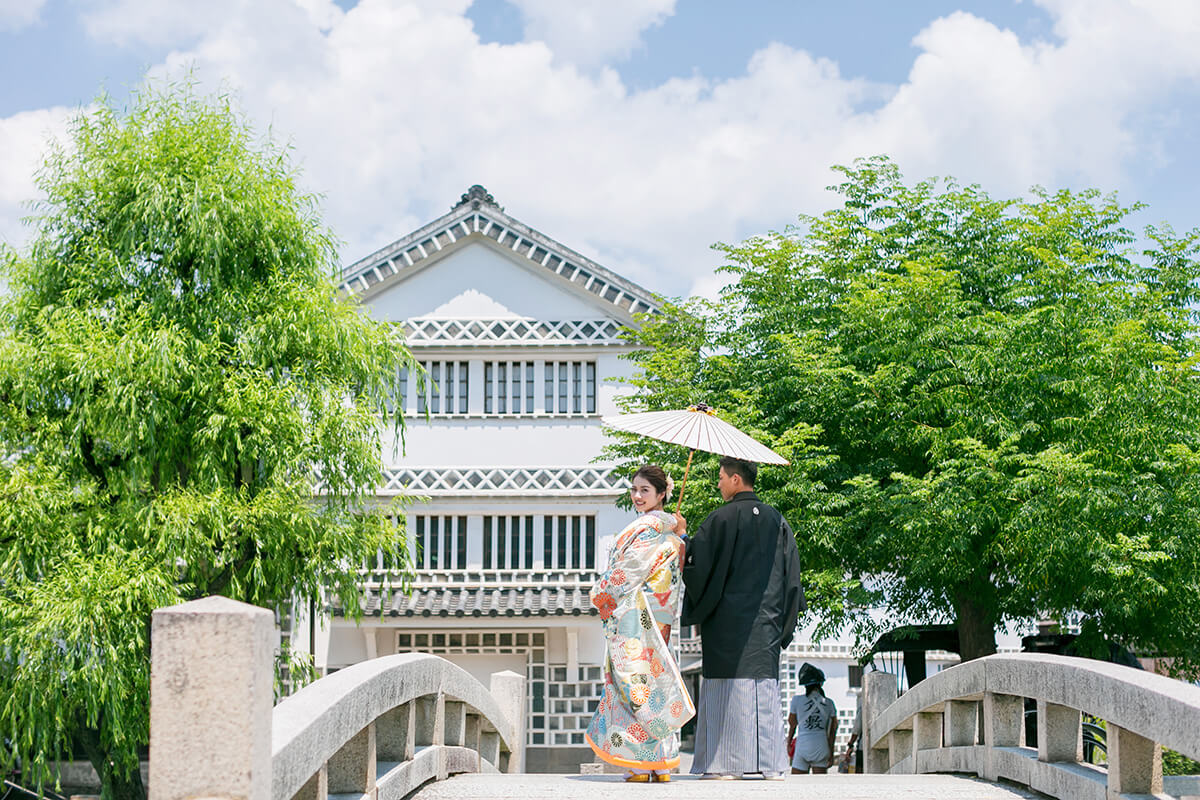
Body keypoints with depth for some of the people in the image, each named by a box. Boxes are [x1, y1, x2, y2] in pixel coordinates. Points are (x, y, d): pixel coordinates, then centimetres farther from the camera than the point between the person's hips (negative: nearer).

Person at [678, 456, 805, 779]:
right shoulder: (776, 520, 9)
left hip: (728, 621, -5)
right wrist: (783, 615, 18)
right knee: (765, 689, 7)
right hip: (766, 623, 5)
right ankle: (771, 764, 5)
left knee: (729, 689, -3)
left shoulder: (721, 519, -8)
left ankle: (727, 764, -5)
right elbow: (791, 572, 12)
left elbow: (697, 566, -9)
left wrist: (683, 537, 10)